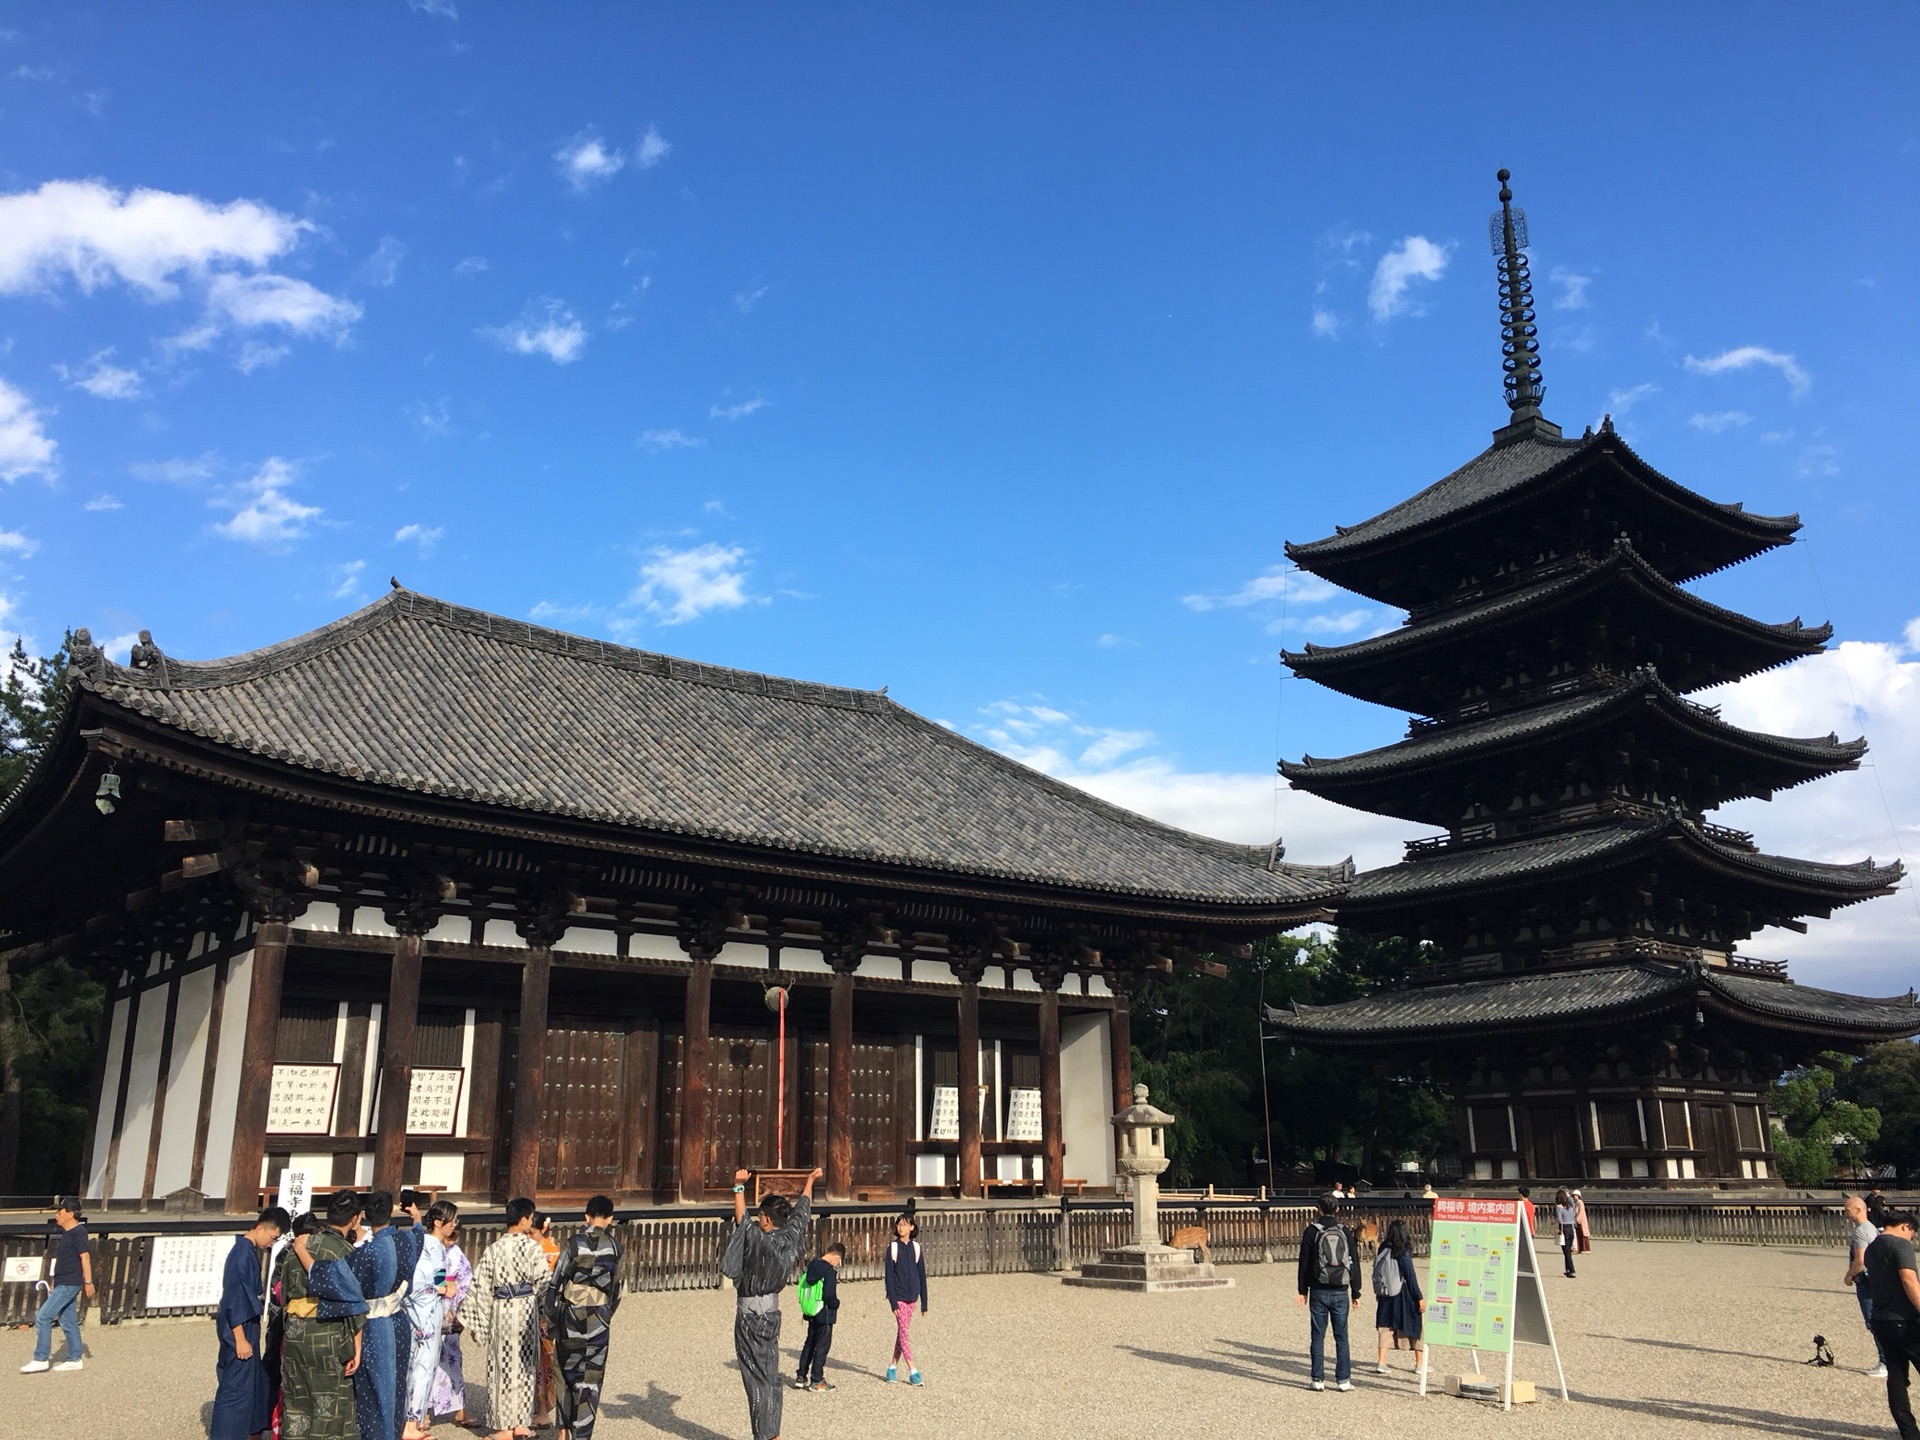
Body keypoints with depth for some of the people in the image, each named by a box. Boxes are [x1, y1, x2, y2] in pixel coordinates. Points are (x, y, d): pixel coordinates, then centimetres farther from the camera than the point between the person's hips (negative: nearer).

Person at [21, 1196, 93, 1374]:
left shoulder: (78, 1232, -14)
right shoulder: (66, 1233, 16)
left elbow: (85, 1256, -20)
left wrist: (88, 1282, -24)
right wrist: (53, 1283, 23)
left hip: (69, 1285, -10)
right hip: (63, 1284, 10)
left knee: (42, 1316, -10)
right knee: (68, 1321, 11)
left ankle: (41, 1359, -4)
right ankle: (74, 1359, 15)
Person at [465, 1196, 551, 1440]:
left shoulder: (494, 1249, -2)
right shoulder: (532, 1247, -9)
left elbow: (481, 1285, 0)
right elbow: (543, 1281, -11)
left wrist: (480, 1319, 7)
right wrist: (534, 1299, 7)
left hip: (500, 1311, 1)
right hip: (527, 1310, -1)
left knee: (502, 1366, 9)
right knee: (525, 1366, 11)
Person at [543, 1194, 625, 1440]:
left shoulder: (573, 1243, -5)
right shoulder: (616, 1247, -1)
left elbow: (555, 1284, -5)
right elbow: (616, 1290, 5)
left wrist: (551, 1324, 3)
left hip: (569, 1315, 0)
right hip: (597, 1318, 0)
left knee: (566, 1373, 18)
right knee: (590, 1379, 8)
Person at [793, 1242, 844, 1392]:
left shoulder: (811, 1266, 4)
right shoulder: (829, 1271, -20)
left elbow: (803, 1288, 11)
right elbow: (829, 1295, -24)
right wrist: (836, 1304, -4)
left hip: (811, 1312, 8)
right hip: (824, 1315, -8)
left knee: (809, 1344, 19)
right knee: (822, 1346, 4)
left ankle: (801, 1377, 22)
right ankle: (816, 1381, 9)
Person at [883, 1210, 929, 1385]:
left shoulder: (916, 1248, 4)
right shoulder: (893, 1247, -5)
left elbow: (921, 1275, 8)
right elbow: (889, 1276, -7)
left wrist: (924, 1302, 8)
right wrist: (893, 1302, -13)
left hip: (912, 1296, 4)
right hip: (898, 1295, -4)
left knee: (902, 1331, 10)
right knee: (904, 1331, -7)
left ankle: (893, 1366, 23)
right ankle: (913, 1371, -7)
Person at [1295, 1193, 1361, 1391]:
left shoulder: (1312, 1231, -3)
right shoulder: (1345, 1232, 2)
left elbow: (1304, 1263, -1)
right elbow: (1354, 1264, 5)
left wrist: (1303, 1291, 6)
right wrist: (1356, 1293, 11)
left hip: (1319, 1292, -1)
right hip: (1340, 1292, 2)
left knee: (1317, 1336, 4)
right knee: (1341, 1337, 7)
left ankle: (1318, 1379, 5)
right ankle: (1343, 1380, 7)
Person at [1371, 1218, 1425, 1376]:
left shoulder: (1383, 1250, 3)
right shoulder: (1403, 1252, -13)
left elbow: (1378, 1272, 8)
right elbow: (1410, 1277, -13)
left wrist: (1378, 1293, 17)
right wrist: (1420, 1298, -7)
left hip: (1385, 1294, 5)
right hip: (1402, 1294, -5)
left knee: (1386, 1326, 9)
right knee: (1417, 1324, 11)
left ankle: (1381, 1362, 2)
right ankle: (1420, 1363, 18)